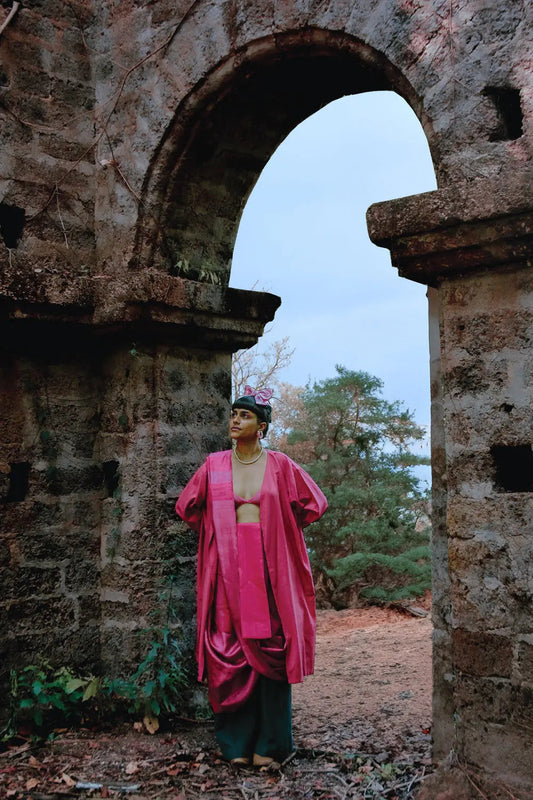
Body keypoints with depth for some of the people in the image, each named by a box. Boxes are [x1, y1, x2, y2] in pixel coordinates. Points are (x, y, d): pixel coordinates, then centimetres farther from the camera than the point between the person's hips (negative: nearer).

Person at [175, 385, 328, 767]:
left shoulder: (280, 465, 2)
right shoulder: (214, 465, 5)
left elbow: (314, 503, 10)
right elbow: (187, 506, 18)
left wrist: (276, 530, 11)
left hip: (269, 564, -1)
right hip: (228, 566, 1)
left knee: (269, 649, 0)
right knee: (230, 651, 1)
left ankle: (269, 742, 10)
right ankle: (238, 741, 12)